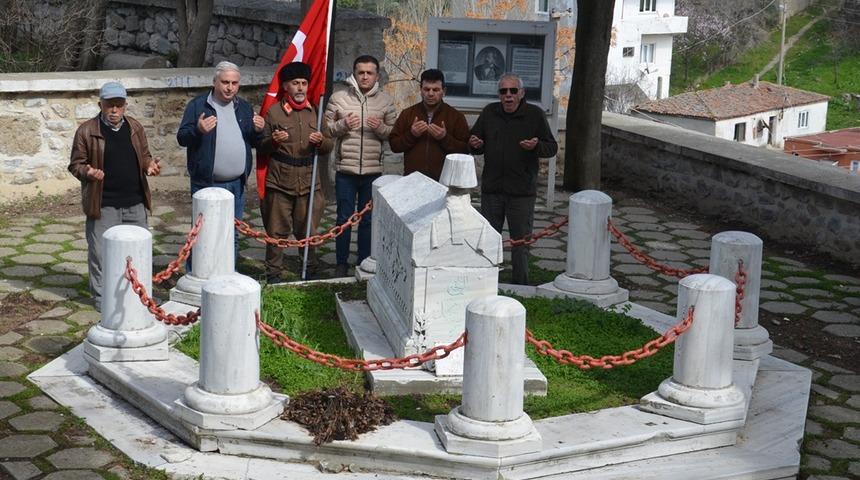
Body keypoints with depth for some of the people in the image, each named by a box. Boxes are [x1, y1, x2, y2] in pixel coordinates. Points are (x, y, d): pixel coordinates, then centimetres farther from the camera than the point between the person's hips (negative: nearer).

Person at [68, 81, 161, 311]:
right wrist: (87, 172, -21)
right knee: (101, 253, 3)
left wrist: (149, 165, -4)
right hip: (103, 205, -4)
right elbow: (75, 164, 0)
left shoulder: (135, 127, 8)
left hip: (135, 203, 4)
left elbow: (144, 156, 18)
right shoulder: (87, 131, -5)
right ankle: (101, 297, 16)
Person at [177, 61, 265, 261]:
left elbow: (255, 143, 17)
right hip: (206, 184, -5)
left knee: (233, 235, 13)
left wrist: (259, 131, -6)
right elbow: (181, 138, -7)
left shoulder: (244, 107, 12)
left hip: (237, 184, 5)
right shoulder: (198, 105, -4)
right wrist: (198, 130, -27)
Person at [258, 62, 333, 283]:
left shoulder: (316, 112, 10)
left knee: (308, 231, 9)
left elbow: (329, 146, 13)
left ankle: (310, 271, 25)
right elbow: (262, 147, 4)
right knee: (277, 231, 2)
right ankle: (274, 274, 13)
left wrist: (321, 141, -10)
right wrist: (273, 141, -18)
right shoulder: (274, 112, 1)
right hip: (280, 182, -2)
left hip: (309, 181, 3)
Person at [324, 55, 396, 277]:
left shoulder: (386, 101, 5)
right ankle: (341, 263, 19)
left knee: (368, 219, 10)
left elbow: (394, 133, 7)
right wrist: (342, 125, -14)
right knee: (344, 218, 6)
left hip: (373, 170, 1)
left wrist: (381, 128, -13)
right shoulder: (338, 98, 1)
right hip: (345, 169, -1)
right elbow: (326, 129, 4)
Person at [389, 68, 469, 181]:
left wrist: (445, 138, -17)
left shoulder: (456, 116, 3)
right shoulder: (407, 113, 8)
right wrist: (411, 135, -11)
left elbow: (465, 149, -3)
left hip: (443, 180, -1)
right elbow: (394, 145, 6)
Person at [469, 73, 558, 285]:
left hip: (522, 191, -3)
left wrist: (537, 146, -22)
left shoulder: (535, 115, -2)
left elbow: (552, 147, -1)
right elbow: (474, 142, 16)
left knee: (521, 240, 5)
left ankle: (521, 285, 17)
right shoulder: (489, 112, 6)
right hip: (491, 188, 3)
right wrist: (474, 145, -8)